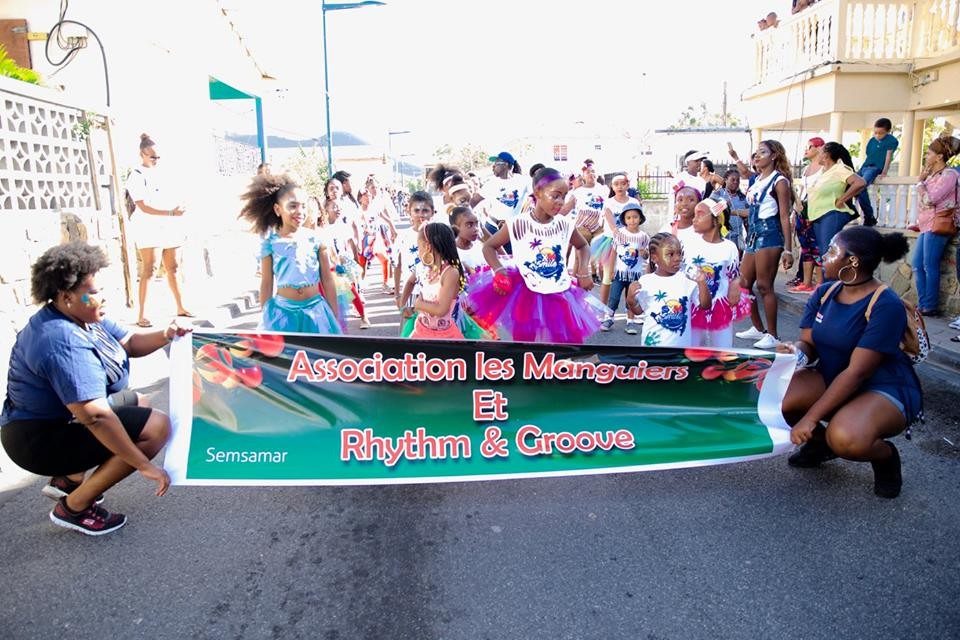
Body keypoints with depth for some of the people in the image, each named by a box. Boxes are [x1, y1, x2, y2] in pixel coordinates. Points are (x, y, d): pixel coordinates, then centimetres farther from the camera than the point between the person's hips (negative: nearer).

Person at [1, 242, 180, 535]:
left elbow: (129, 343, 4)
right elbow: (95, 417, -37)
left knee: (139, 404, 24)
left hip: (56, 417, 10)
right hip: (40, 441, -10)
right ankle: (73, 507, -6)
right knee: (157, 426, -20)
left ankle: (69, 479, 18)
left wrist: (164, 336, -19)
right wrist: (144, 465, -33)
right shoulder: (64, 343, -31)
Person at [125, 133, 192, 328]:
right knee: (148, 270, -10)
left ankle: (180, 308, 20)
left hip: (168, 226, 7)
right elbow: (144, 207, -16)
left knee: (173, 268, 11)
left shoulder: (159, 173, 16)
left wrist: (179, 220, 18)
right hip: (148, 227, -7)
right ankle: (141, 315, -7)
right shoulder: (137, 176, -7)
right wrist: (172, 213, -25)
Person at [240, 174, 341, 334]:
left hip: (316, 310, 1)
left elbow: (328, 281, 4)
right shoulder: (270, 243, -3)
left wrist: (335, 317, 5)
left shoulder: (315, 239, -1)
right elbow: (266, 285, 5)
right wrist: (265, 320, 7)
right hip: (283, 312, -1)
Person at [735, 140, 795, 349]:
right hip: (753, 235, 9)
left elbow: (784, 217, -11)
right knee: (744, 283, 9)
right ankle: (758, 328, 22)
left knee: (764, 286, -7)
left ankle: (772, 335, 2)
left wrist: (788, 250, -15)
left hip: (769, 234, -9)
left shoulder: (779, 181, -6)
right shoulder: (757, 180, 16)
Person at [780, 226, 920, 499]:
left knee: (846, 439, -38)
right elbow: (808, 343, 3)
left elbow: (857, 372, -25)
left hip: (886, 390, -6)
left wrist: (811, 417, -28)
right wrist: (798, 351, -24)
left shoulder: (886, 306, -21)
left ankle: (885, 456, 2)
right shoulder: (824, 293, 1)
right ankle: (820, 443, 11)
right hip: (832, 379, 7)